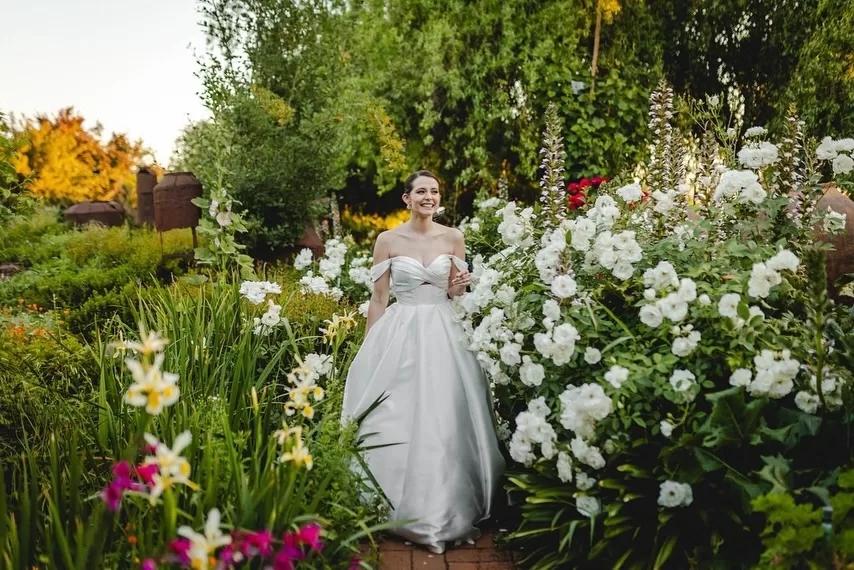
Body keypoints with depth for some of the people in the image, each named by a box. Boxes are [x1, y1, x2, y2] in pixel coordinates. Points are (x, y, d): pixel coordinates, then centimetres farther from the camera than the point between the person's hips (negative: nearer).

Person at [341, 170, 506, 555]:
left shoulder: (453, 238, 5)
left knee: (443, 422, 3)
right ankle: (400, 512, 17)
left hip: (443, 334, 2)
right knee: (396, 422, 1)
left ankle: (443, 513, 19)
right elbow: (378, 299, 2)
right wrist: (370, 349, 0)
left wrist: (459, 287, -9)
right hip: (399, 334, -1)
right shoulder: (388, 240, 0)